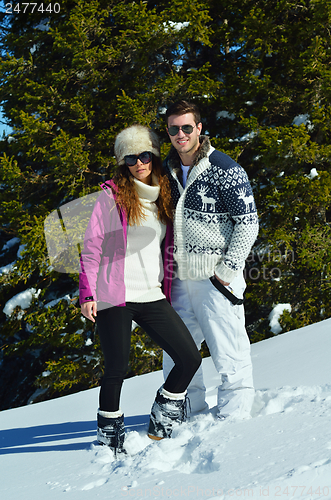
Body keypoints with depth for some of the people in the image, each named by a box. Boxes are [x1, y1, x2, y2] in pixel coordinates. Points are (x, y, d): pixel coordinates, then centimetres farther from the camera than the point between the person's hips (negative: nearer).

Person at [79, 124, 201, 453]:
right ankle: (109, 433, 22)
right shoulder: (111, 196, -1)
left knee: (190, 358, -3)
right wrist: (87, 293, -9)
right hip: (114, 296, -5)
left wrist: (170, 290, 16)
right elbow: (92, 247, -2)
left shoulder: (163, 199, 14)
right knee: (117, 367, -1)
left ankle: (161, 423, 16)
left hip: (151, 296, 5)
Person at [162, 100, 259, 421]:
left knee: (228, 351, -2)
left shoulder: (224, 169, -9)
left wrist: (230, 268, -13)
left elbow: (248, 222, -9)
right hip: (179, 278, 6)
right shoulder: (168, 171, 11)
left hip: (216, 277, -6)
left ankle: (233, 418, 12)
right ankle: (188, 409, 27)